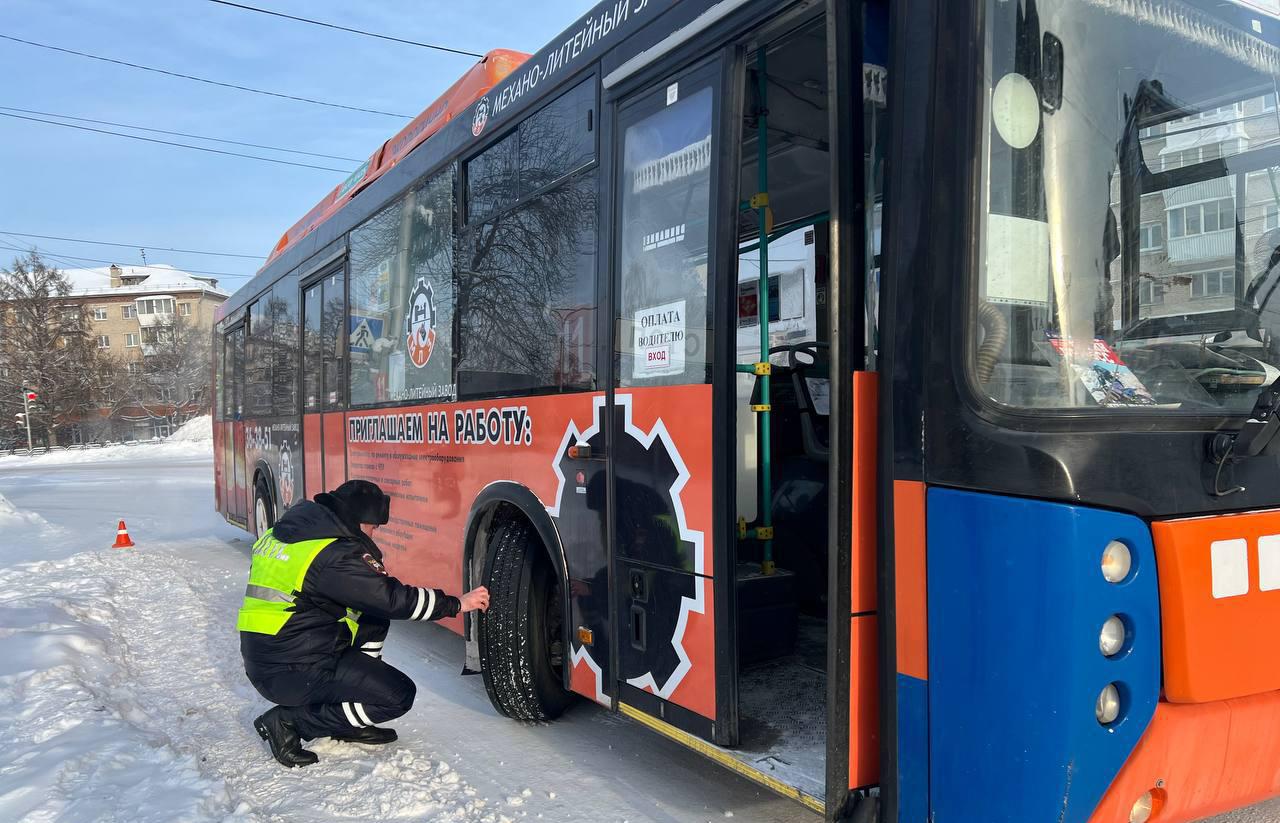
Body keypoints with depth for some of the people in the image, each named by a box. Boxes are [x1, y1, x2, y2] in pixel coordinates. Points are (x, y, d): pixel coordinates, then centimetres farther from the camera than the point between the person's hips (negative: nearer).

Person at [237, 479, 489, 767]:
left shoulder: (288, 529, 8)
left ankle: (348, 725, 16)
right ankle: (290, 721, -4)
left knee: (373, 617, 17)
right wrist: (456, 604, -10)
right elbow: (393, 599, -19)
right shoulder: (333, 554, -20)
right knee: (399, 695, -6)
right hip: (292, 672, -10)